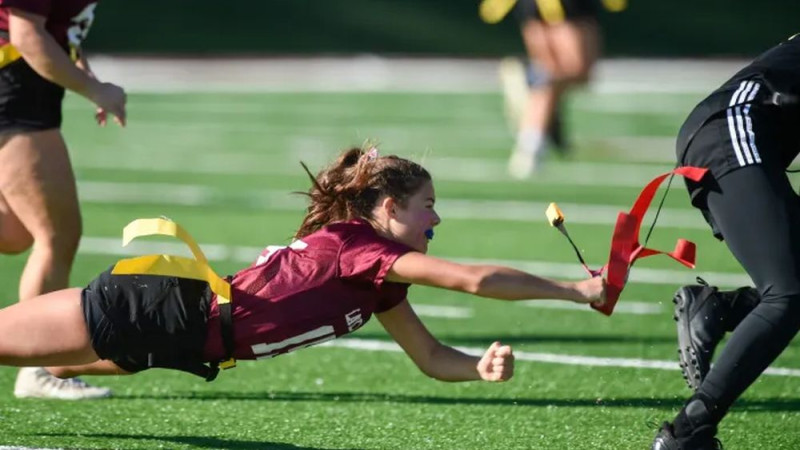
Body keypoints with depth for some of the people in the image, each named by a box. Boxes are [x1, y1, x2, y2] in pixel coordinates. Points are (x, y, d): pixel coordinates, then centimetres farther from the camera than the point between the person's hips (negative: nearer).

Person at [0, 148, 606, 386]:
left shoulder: (380, 286, 8)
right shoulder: (361, 246, -19)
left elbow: (433, 359, 16)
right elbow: (478, 280, -26)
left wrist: (484, 366, -5)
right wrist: (579, 290, -21)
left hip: (188, 339, 9)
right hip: (165, 316, -9)